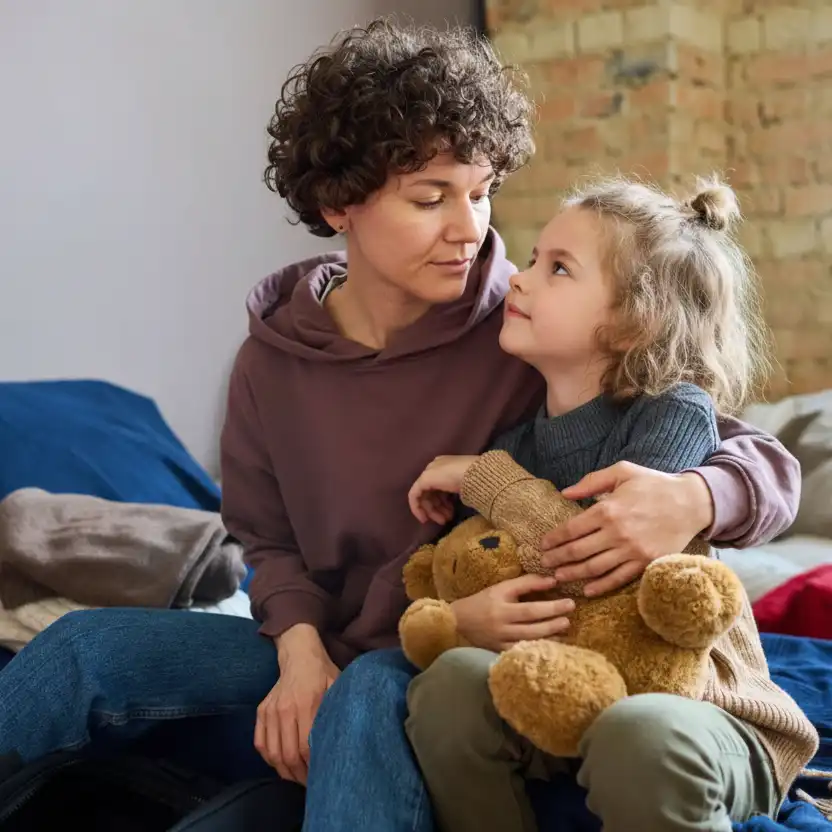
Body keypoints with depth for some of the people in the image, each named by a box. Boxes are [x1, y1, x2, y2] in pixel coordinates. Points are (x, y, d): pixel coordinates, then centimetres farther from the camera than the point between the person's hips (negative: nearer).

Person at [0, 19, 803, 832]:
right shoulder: (273, 360, -1)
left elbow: (767, 464, -11)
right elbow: (271, 542, 10)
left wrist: (692, 500, -36)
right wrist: (302, 647, -13)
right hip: (321, 664, 4)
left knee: (370, 695, -38)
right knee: (84, 649, -14)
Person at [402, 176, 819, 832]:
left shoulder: (676, 413, -13)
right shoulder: (515, 438, 2)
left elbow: (606, 557, -28)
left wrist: (482, 476, -16)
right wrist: (460, 620, -20)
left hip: (693, 704, -4)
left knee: (639, 734, -37)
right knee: (452, 677, -24)